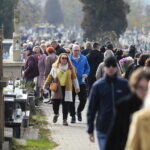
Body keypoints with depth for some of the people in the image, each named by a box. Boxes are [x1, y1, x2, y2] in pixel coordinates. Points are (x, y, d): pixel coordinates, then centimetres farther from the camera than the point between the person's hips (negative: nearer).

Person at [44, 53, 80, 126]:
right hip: (57, 88, 0)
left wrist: (77, 87, 15)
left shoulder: (70, 68, 8)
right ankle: (56, 114, 25)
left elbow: (74, 78, 14)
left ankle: (65, 119, 6)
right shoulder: (55, 67, 8)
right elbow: (50, 77, 13)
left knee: (66, 104, -4)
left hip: (67, 88, 0)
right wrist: (45, 86, 9)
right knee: (55, 102, -6)